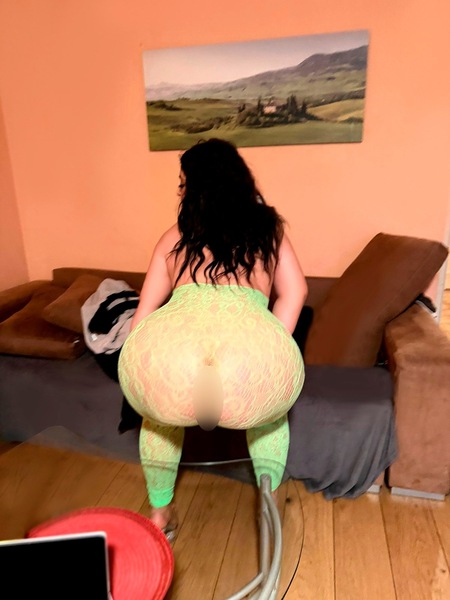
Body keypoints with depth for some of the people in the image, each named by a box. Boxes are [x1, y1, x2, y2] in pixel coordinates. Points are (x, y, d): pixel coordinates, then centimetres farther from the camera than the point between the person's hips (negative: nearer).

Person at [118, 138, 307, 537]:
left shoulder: (176, 235, 26)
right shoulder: (269, 226, 27)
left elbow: (144, 314, 26)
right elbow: (294, 292, 17)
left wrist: (140, 375, 38)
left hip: (172, 348, 1)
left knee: (159, 408, 38)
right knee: (269, 403, 38)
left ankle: (160, 513, 46)